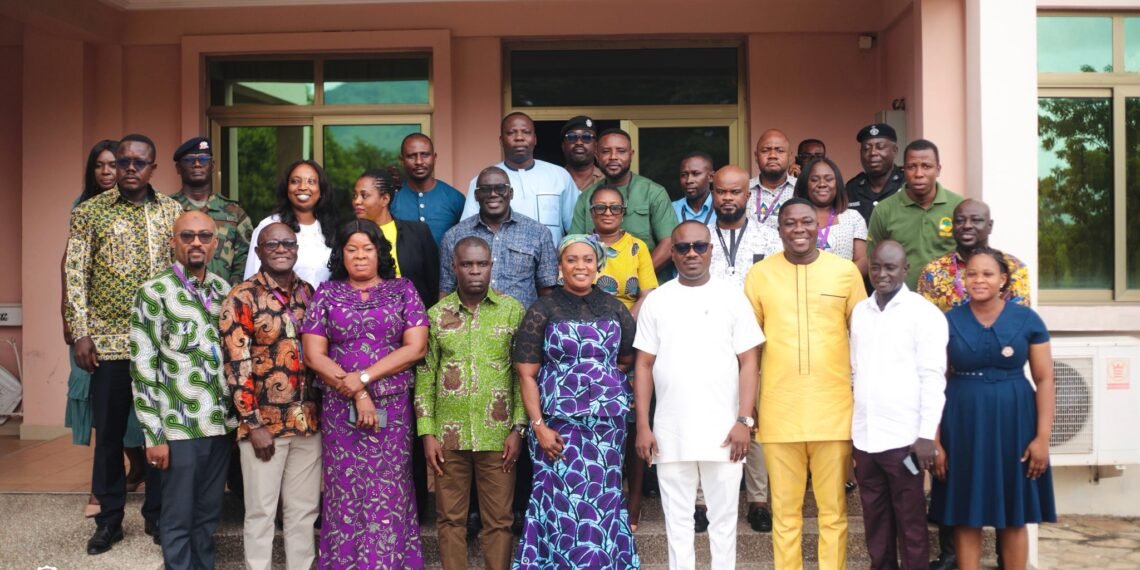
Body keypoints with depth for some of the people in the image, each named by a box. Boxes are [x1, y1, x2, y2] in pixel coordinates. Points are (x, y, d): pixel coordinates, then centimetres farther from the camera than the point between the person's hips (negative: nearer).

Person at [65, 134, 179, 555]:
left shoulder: (173, 211, 6)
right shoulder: (89, 212, 1)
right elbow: (75, 276, -1)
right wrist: (81, 334, -7)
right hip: (109, 340, -1)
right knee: (109, 432, 7)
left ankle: (157, 514, 21)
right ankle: (109, 518, 21)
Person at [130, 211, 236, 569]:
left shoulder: (224, 291, 9)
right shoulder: (155, 293, -6)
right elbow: (142, 370, -8)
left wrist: (239, 415, 11)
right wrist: (154, 435, -11)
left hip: (221, 424, 5)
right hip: (180, 428, -5)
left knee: (209, 515, 14)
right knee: (179, 519, 5)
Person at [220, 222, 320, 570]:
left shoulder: (308, 293, 9)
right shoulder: (242, 298, -7)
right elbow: (236, 366, -11)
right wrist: (254, 424, -14)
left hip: (308, 421, 5)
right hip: (264, 422, -4)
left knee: (305, 509, 12)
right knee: (261, 511, 5)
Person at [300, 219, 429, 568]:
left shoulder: (403, 290, 5)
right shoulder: (327, 294, 6)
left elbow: (416, 347, -5)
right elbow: (313, 355, -1)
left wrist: (364, 377, -13)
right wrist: (357, 394, -10)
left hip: (393, 409, 0)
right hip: (340, 409, 0)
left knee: (389, 494, 1)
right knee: (345, 493, 3)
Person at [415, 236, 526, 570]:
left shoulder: (513, 310, 2)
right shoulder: (436, 314, 4)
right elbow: (424, 377, 5)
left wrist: (518, 428, -5)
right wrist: (427, 433, -1)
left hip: (497, 436, -1)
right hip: (449, 435, 1)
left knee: (498, 519, 7)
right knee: (450, 517, 9)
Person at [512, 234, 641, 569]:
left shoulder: (614, 308, 7)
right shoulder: (542, 312, -2)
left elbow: (628, 360, 16)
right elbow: (527, 375, -5)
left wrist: (603, 377, 0)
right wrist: (539, 426, -12)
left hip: (607, 420, 3)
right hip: (559, 421, -2)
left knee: (603, 498, 8)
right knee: (563, 500, 0)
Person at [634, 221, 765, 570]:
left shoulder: (732, 297, 2)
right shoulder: (656, 301, 5)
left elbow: (748, 362, 0)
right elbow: (644, 366, 5)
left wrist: (744, 420, -8)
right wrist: (642, 426, -1)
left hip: (723, 431, -1)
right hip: (670, 432, 1)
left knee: (723, 517, 9)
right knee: (677, 518, 10)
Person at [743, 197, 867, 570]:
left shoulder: (845, 271, 2)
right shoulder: (759, 274, 1)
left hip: (834, 410, 0)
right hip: (779, 413, 0)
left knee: (833, 511, 10)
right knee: (784, 512, 10)